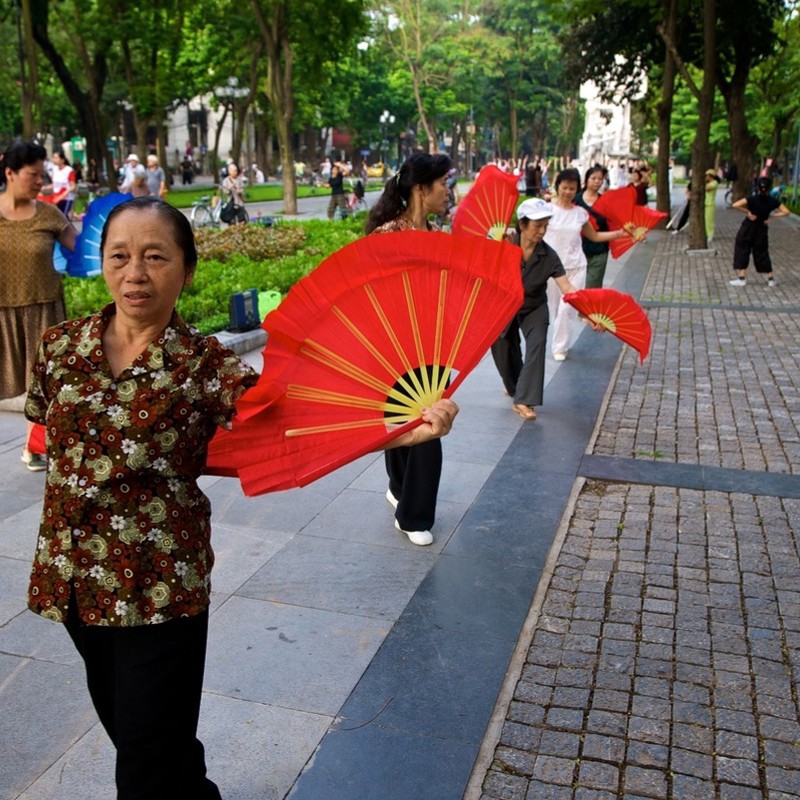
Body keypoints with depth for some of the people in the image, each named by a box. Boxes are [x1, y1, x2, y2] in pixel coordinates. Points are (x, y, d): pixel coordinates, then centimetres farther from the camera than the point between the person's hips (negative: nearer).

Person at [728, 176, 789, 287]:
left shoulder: (752, 199, -17)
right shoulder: (773, 201, -7)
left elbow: (735, 205, -29)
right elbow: (786, 212, -4)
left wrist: (747, 212, -18)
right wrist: (771, 215, -5)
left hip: (747, 229, -3)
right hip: (762, 229, 3)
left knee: (742, 251, 6)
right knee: (762, 253, 13)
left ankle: (742, 278, 2)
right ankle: (770, 278, 17)